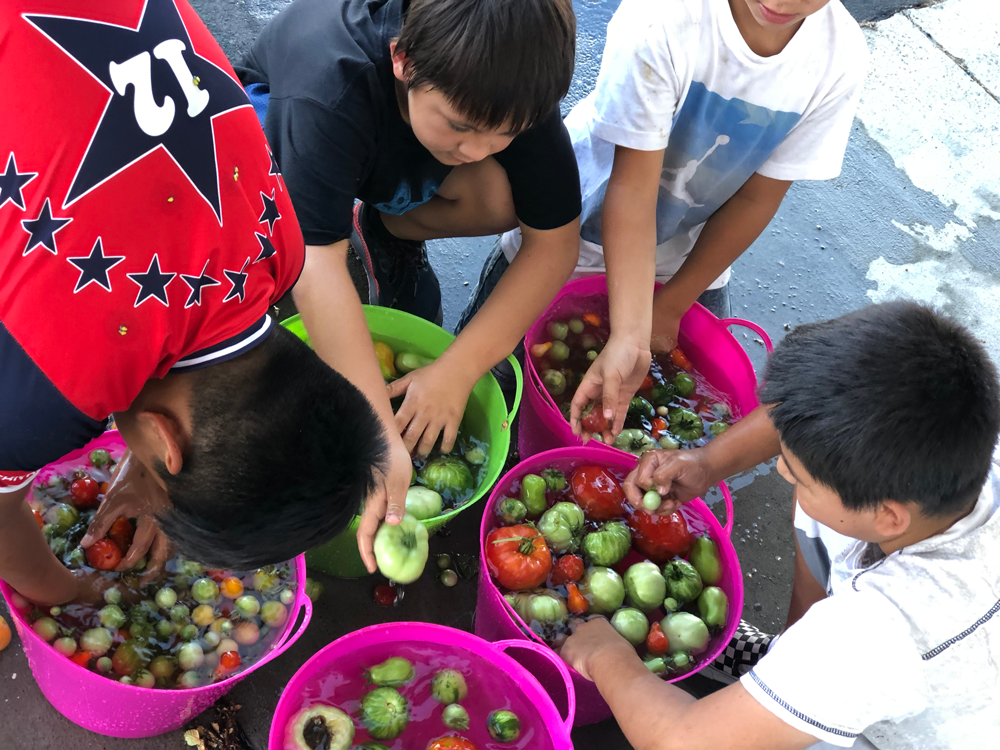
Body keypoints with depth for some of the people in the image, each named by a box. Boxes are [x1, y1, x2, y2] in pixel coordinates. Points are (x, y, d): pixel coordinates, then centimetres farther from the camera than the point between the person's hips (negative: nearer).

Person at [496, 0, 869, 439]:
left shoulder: (840, 59, -22)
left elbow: (756, 198, -13)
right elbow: (632, 186, -32)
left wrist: (669, 307, -9)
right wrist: (630, 337, -39)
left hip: (691, 251, 3)